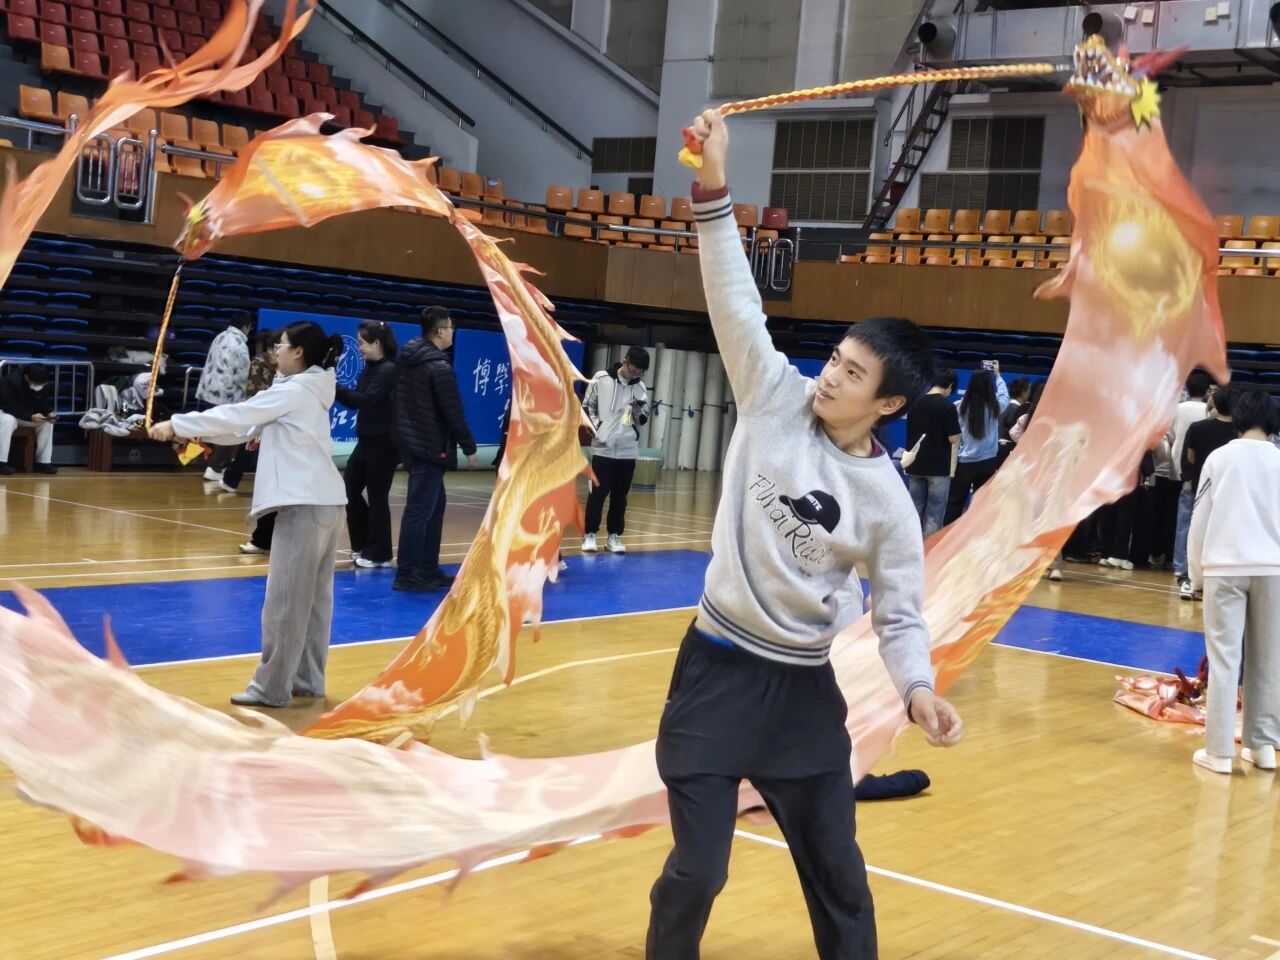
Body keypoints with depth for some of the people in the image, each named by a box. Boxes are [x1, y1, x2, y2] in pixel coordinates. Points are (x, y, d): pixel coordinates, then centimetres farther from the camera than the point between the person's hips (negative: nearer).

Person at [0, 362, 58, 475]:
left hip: (26, 416, 6)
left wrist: (49, 414, -25)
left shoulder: (43, 386, -9)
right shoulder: (11, 381, -30)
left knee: (47, 423, -13)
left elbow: (44, 404, 0)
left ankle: (43, 462, -12)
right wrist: (30, 417, -42)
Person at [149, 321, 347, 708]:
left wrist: (176, 425, 0)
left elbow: (235, 415, -8)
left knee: (284, 601, -4)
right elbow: (249, 426, 20)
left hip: (304, 505, -10)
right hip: (325, 502, 10)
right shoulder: (308, 390, 17)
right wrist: (198, 436, 15)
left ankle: (272, 687, 1)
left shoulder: (293, 391, -10)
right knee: (314, 597, 12)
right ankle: (307, 679, 18)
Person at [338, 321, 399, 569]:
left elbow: (366, 400, -24)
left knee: (377, 497, -2)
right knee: (349, 489, 12)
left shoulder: (389, 370, -15)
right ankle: (364, 545, 24)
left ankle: (379, 554, 7)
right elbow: (356, 402, 11)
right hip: (367, 440, 9)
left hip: (384, 443, -9)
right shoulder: (370, 368, 11)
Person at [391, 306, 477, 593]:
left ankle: (429, 570, 20)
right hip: (429, 448, -9)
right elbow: (453, 413, -16)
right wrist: (469, 448, -7)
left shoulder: (406, 357, 9)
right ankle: (406, 576, -2)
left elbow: (397, 398, 16)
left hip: (409, 442, 9)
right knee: (419, 510, -5)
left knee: (435, 504, 16)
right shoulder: (440, 367, -17)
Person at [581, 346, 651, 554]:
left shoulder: (640, 387, 5)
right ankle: (589, 534, 8)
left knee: (620, 495, 6)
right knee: (598, 492, 0)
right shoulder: (601, 379, -2)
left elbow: (643, 420, 10)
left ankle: (614, 535, 14)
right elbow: (587, 407, 5)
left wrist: (639, 412, -11)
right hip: (603, 447, -3)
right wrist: (596, 427, -8)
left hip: (628, 450, 3)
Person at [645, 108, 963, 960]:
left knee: (838, 874, 11)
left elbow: (900, 614, -3)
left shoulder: (888, 501, -7)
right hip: (718, 671, 0)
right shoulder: (776, 399, -5)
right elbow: (737, 302, -11)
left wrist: (918, 687, -21)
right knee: (696, 873, 0)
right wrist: (714, 186, -18)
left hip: (805, 687, 1)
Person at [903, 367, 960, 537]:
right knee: (934, 515, 0)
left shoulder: (915, 403, 6)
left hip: (915, 466, 5)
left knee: (915, 511, 11)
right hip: (939, 467, -5)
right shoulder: (948, 407, -12)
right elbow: (954, 439, -14)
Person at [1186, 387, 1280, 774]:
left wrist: (1196, 572, 12)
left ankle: (1220, 751, 0)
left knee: (1224, 659, 0)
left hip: (1224, 566, -1)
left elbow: (1200, 520, 3)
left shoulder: (1219, 458, 2)